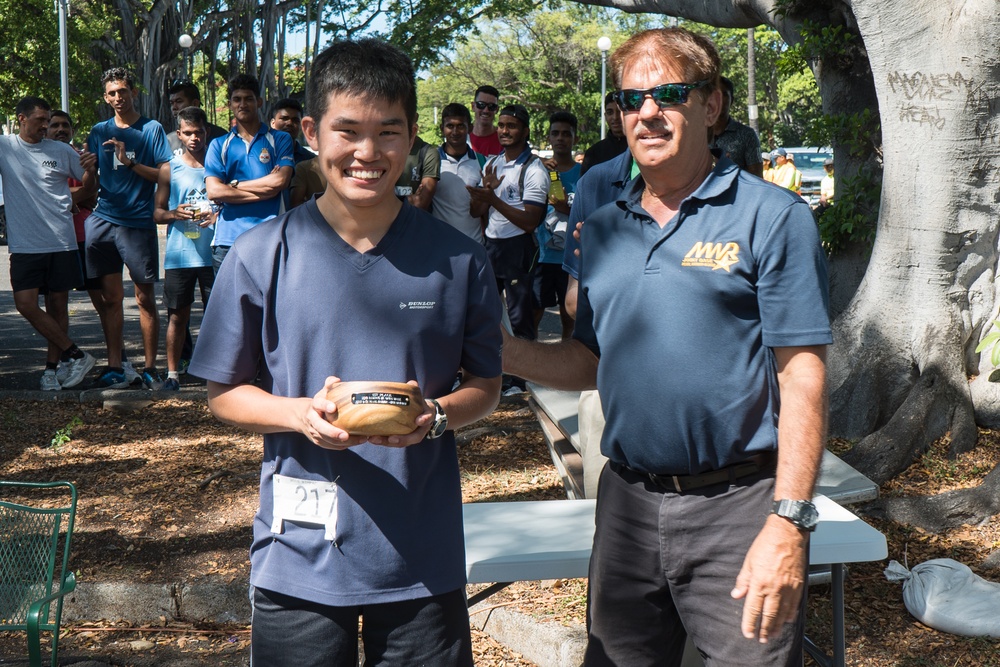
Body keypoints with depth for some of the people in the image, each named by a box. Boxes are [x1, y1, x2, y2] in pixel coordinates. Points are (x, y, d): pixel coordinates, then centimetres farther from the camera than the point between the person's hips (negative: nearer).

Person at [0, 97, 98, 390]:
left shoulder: (62, 151, 5)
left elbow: (87, 188, 14)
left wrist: (90, 170, -7)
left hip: (61, 242, 0)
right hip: (24, 244, 0)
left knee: (58, 306, 5)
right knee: (26, 304, -9)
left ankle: (51, 368, 16)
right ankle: (75, 355, 2)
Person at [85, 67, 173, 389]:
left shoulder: (152, 129, 3)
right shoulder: (99, 131, 14)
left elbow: (165, 175, -6)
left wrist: (130, 161, -17)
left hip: (139, 221, -3)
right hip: (103, 219, 3)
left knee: (145, 297, -1)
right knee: (110, 297, 3)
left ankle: (150, 368, 6)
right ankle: (115, 368, 7)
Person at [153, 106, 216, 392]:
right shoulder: (170, 168, 9)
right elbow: (157, 212, 11)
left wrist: (218, 215, -9)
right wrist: (174, 214, -11)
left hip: (212, 253, 0)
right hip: (179, 253, 0)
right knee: (178, 315, 3)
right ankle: (172, 371, 10)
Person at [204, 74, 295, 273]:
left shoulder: (280, 139, 11)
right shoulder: (219, 145, 14)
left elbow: (280, 181, -5)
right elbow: (213, 191, -1)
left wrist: (234, 185, -1)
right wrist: (263, 189, -4)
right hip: (228, 239, 2)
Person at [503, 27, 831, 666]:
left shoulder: (771, 217, -7)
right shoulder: (602, 229, 10)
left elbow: (802, 376, -11)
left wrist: (788, 523, -17)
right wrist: (499, 349, -2)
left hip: (738, 507, -5)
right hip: (627, 501, 5)